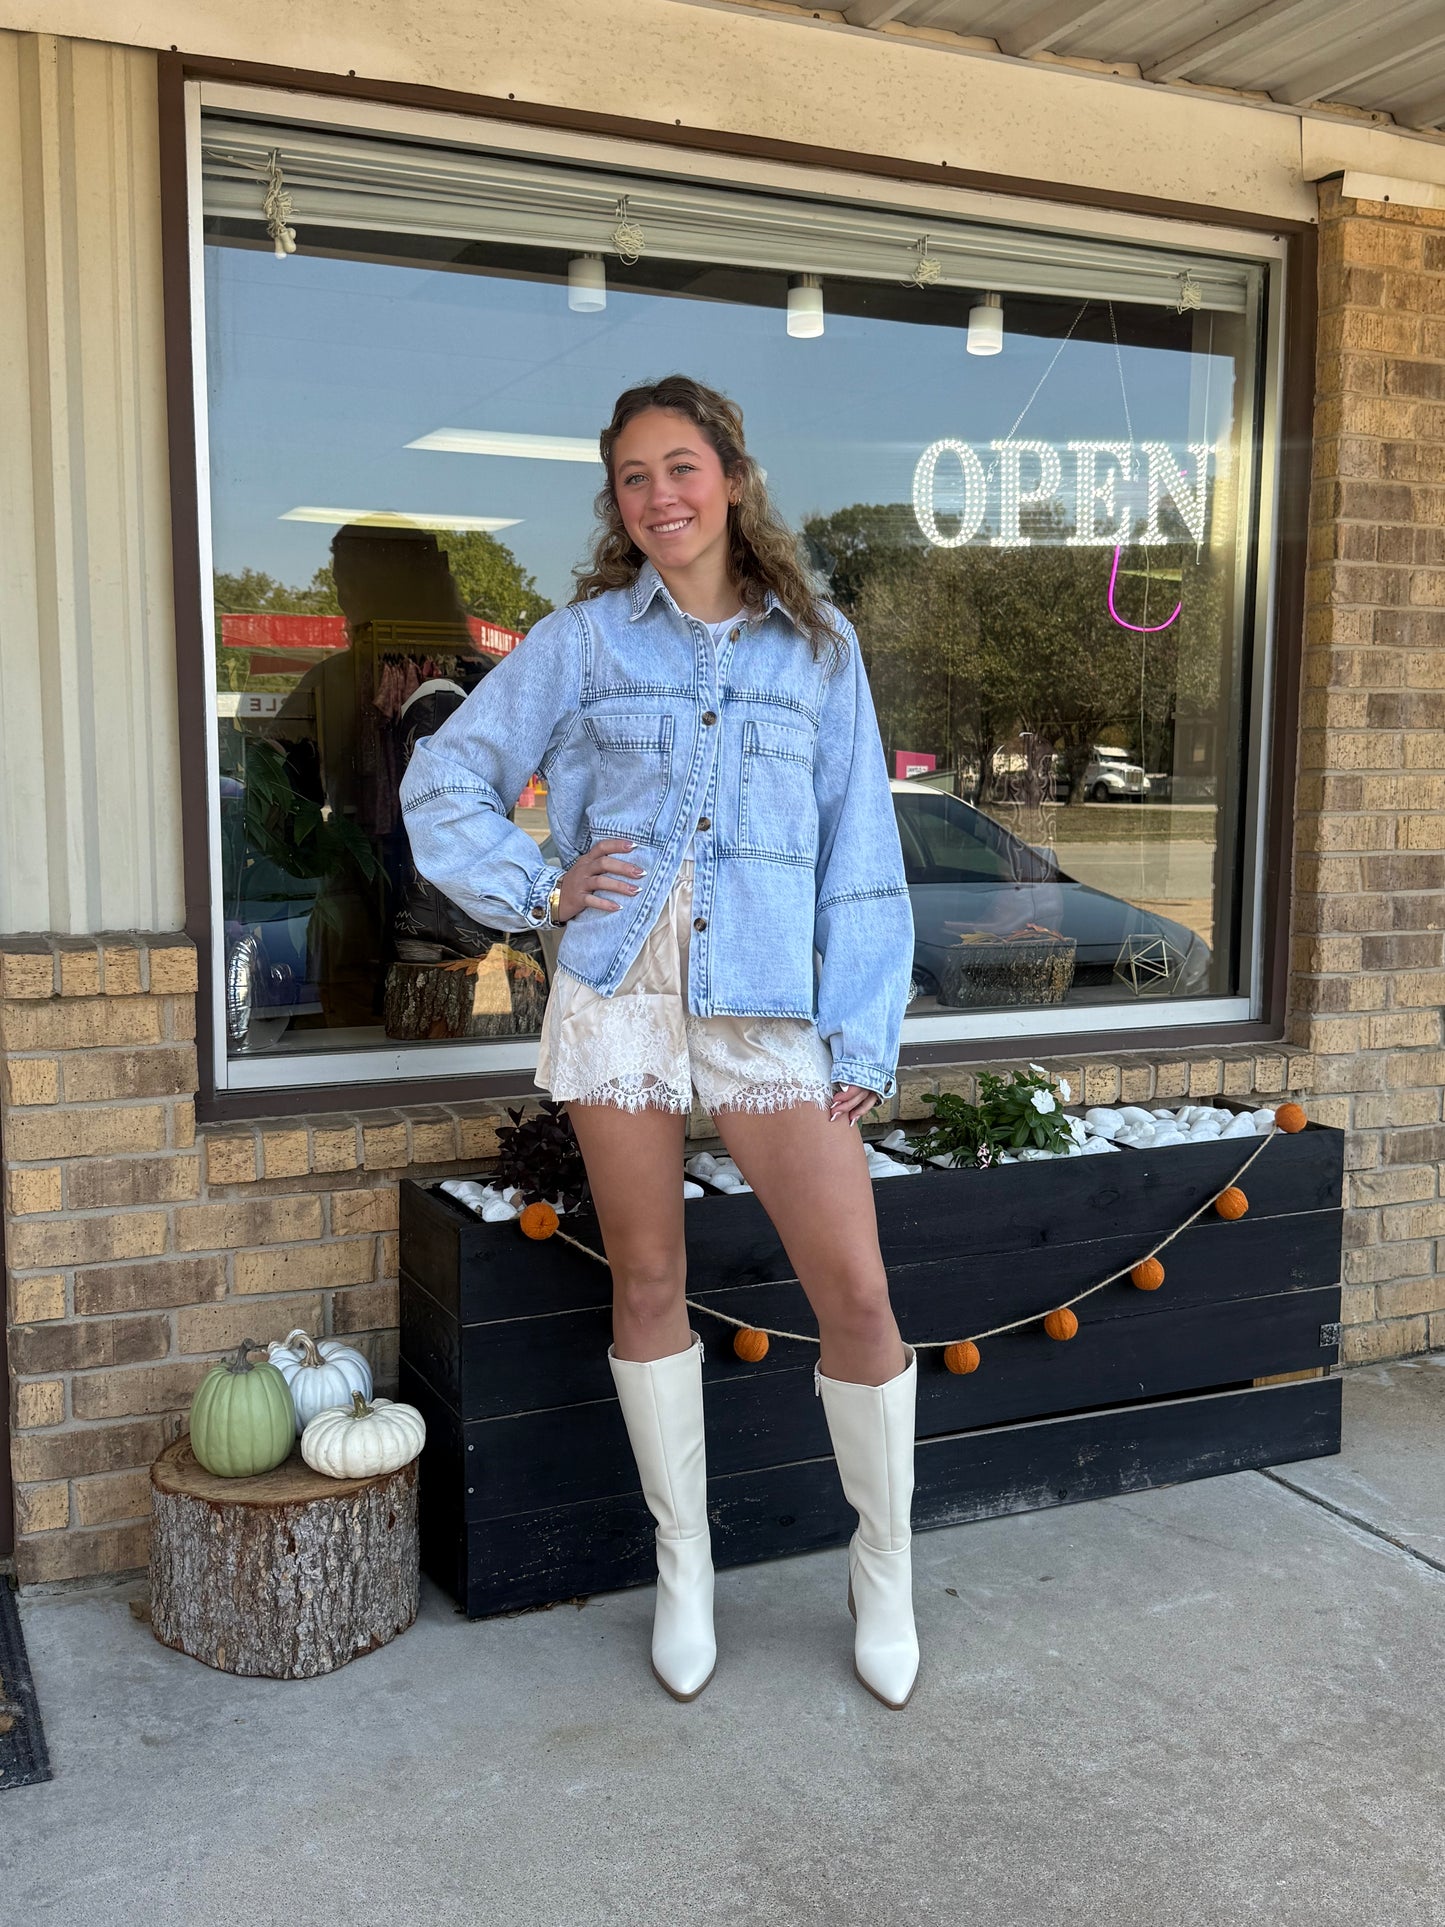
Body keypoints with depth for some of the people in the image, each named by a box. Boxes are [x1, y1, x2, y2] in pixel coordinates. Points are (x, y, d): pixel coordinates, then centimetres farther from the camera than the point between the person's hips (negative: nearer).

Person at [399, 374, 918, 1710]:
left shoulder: (817, 645, 10)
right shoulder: (585, 638, 10)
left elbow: (858, 847, 7)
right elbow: (446, 778, 14)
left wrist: (862, 1035, 1)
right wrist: (538, 890, -1)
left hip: (772, 995, 0)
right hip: (618, 984, 1)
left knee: (856, 1291, -5)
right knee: (649, 1285, 8)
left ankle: (886, 1563, 19)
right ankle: (685, 1563, 27)